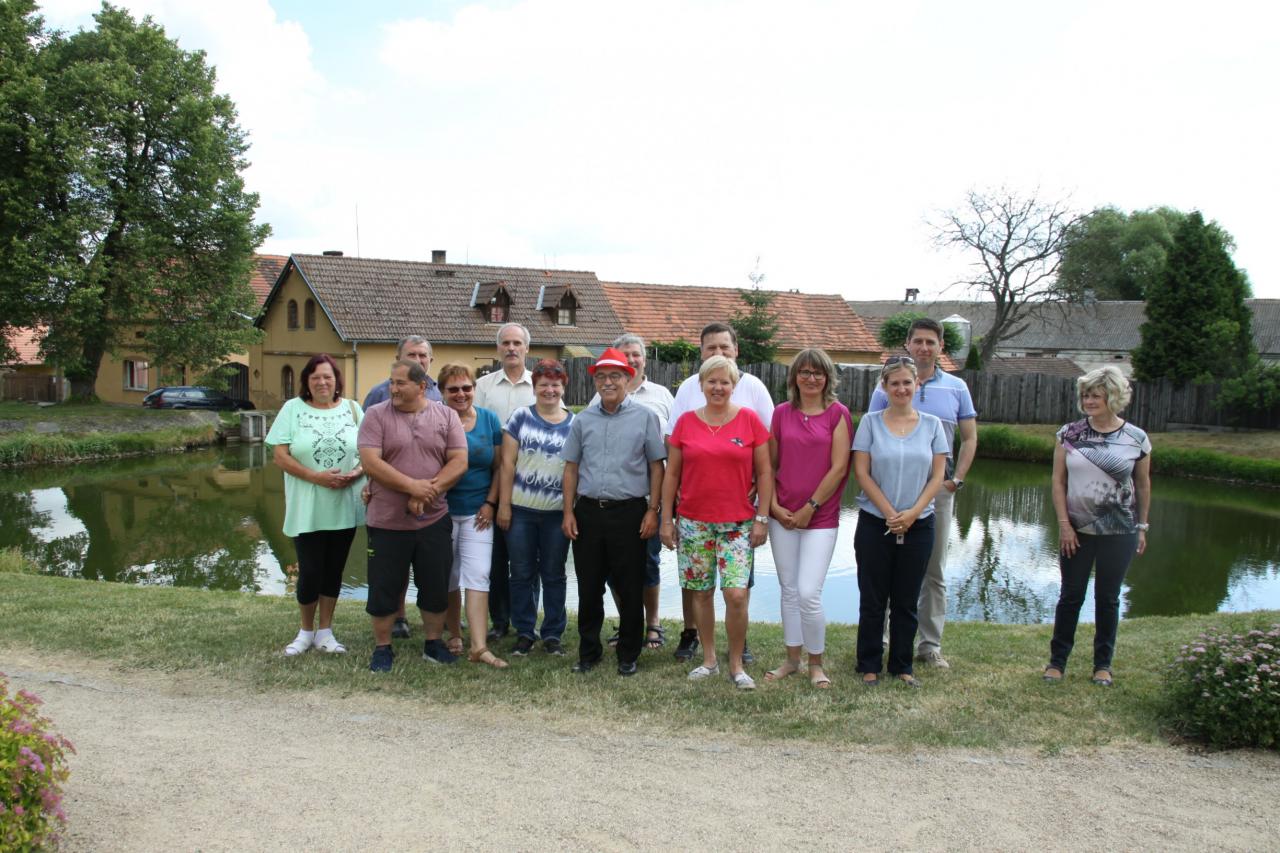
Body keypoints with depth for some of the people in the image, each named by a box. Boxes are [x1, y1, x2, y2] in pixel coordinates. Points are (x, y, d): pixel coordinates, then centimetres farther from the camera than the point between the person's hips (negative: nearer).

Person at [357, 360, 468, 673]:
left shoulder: (446, 416, 3)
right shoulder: (376, 415, -3)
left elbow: (459, 462, -3)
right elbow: (370, 461, -13)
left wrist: (429, 490, -16)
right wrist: (413, 486, -20)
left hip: (434, 520, 2)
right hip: (387, 521, -1)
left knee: (436, 587, 10)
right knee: (384, 588, 7)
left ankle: (434, 643, 27)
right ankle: (382, 648, 22)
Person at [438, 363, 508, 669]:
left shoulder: (489, 419, 3)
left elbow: (499, 466, 7)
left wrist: (491, 502, -1)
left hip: (477, 512, 1)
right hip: (442, 511, -1)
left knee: (478, 575, -7)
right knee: (448, 578, 8)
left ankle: (479, 647, -8)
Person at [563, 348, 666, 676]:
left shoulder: (644, 417, 1)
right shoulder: (584, 420, 9)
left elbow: (656, 466, 1)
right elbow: (571, 467, 12)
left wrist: (652, 511, -5)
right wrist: (568, 512, 4)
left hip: (629, 512, -3)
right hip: (588, 511, 3)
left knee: (630, 589, 4)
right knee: (589, 587, 9)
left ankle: (628, 655, 18)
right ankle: (588, 652, 22)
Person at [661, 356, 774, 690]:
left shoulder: (749, 419, 0)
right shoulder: (686, 422, 4)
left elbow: (764, 472, 2)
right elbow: (672, 474, 8)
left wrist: (762, 518, -3)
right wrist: (666, 519, 5)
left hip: (737, 523, -2)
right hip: (693, 522, 2)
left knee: (736, 594, -10)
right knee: (701, 593, 9)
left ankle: (736, 665, 8)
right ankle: (709, 659, 25)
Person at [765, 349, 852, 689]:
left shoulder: (837, 413, -3)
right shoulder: (782, 413, 7)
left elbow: (839, 468, -8)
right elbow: (770, 464, 9)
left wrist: (809, 507, -9)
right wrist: (774, 505, -2)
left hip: (820, 517, -4)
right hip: (783, 517, 4)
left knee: (808, 593, -9)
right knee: (789, 590, 11)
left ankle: (816, 664, 11)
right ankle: (792, 659, 25)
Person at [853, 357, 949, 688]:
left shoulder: (932, 424, 3)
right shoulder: (871, 422, -1)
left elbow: (937, 476, 1)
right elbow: (862, 473, -5)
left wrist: (912, 513, -10)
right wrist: (890, 513, -11)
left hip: (918, 525, 1)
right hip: (875, 524, -1)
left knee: (906, 601, 9)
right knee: (872, 600, 5)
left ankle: (902, 666, 22)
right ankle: (869, 666, 17)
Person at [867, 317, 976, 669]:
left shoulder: (957, 388, 7)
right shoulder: (886, 388, 2)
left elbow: (969, 438, 10)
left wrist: (956, 479, -2)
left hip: (938, 488, 2)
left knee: (934, 571, 8)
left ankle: (930, 645, 18)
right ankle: (878, 637, 15)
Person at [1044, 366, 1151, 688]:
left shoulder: (1136, 439, -3)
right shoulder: (1069, 434, -2)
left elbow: (1142, 485, 6)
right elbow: (1058, 482, 0)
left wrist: (1142, 527, 9)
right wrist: (1064, 524, -6)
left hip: (1119, 532, 0)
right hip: (1076, 530, 1)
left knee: (1108, 598, 10)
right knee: (1071, 596, 8)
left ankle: (1103, 664, 23)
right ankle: (1057, 660, 18)